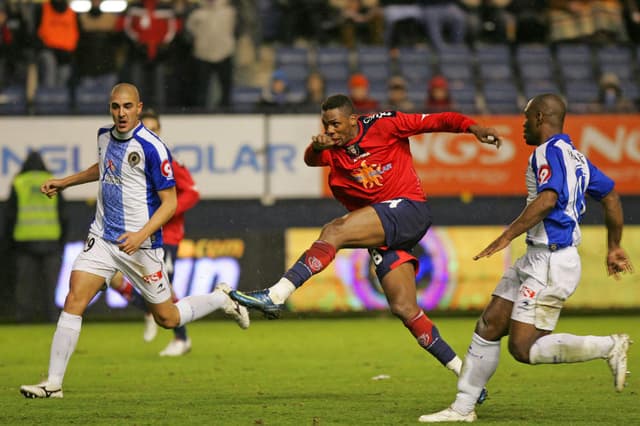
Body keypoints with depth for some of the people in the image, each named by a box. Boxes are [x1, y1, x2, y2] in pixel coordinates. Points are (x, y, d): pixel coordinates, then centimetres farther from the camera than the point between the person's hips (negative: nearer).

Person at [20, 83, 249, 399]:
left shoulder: (152, 148, -18)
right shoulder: (104, 136, 4)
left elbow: (170, 202, -15)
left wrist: (141, 235, -27)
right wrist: (64, 182, 26)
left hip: (140, 244, -5)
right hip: (102, 238, 5)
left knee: (167, 319, 7)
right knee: (74, 300, -11)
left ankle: (221, 299, 35)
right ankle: (53, 383, -9)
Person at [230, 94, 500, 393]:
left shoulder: (384, 125, -2)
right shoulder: (333, 148, 10)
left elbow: (436, 121, -2)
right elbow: (311, 160, -11)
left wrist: (472, 127, -18)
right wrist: (316, 147, -35)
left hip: (408, 210, -7)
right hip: (384, 235, 7)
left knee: (333, 231, -24)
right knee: (404, 309, 1)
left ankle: (276, 295, -29)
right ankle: (464, 374, 7)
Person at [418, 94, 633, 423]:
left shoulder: (550, 151, -12)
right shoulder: (574, 156, 17)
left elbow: (547, 199, -28)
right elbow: (611, 196, 22)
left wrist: (507, 236, -27)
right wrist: (613, 247, 29)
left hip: (550, 261, -10)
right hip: (536, 259, 10)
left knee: (524, 348, -12)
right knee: (488, 326, 10)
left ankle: (610, 347, -10)